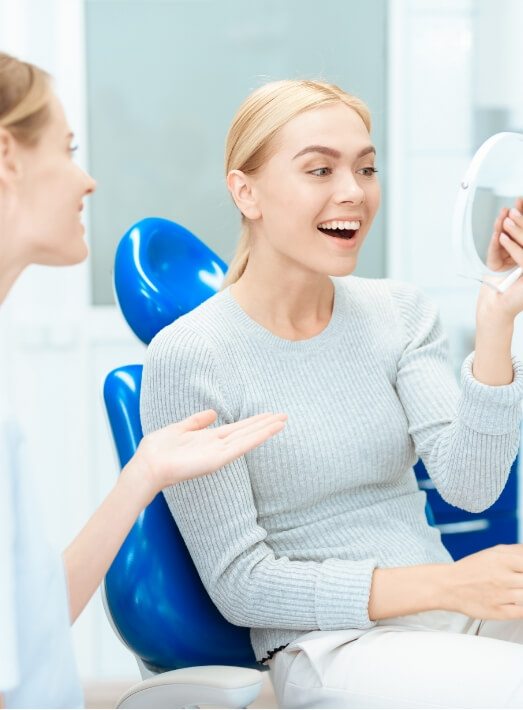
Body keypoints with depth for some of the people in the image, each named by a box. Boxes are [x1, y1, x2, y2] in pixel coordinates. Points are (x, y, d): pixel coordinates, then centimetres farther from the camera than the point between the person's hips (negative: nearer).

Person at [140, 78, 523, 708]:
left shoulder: (400, 313, 5)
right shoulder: (187, 359, -10)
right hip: (325, 646, -5)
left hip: (446, 611, 6)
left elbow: (470, 486, -6)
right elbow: (239, 586, -10)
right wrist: (446, 584, -18)